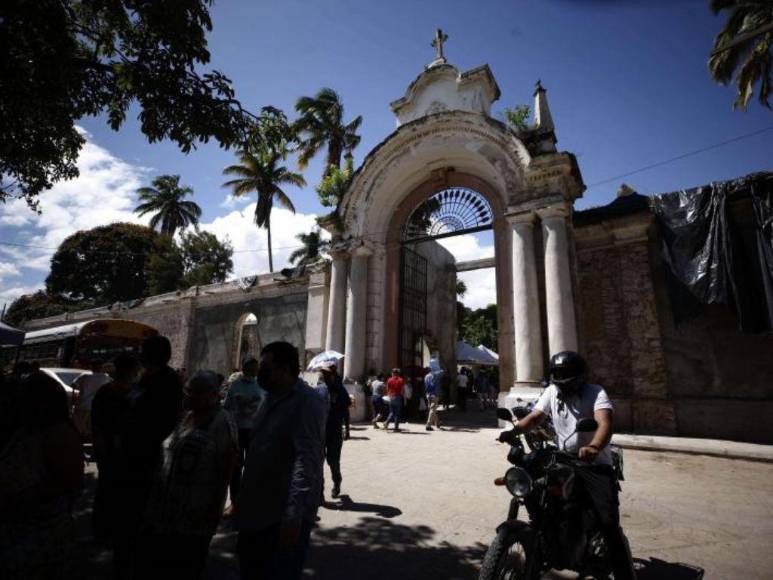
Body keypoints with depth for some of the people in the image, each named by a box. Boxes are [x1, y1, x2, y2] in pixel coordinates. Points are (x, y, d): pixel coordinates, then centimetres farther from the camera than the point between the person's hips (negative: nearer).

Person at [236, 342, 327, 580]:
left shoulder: (307, 402, -21)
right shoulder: (271, 398, 8)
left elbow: (307, 460, -28)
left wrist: (294, 514, -32)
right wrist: (244, 499, 17)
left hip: (286, 512, -9)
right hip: (259, 506, 9)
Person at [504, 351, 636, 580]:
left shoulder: (595, 393, -11)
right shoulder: (552, 391, 6)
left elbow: (605, 423, -29)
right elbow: (535, 417, -1)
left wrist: (594, 447, -51)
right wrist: (514, 430, -22)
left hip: (595, 463, -4)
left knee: (609, 522, -12)